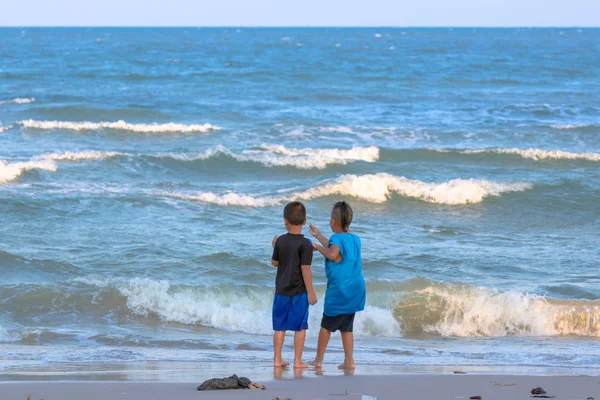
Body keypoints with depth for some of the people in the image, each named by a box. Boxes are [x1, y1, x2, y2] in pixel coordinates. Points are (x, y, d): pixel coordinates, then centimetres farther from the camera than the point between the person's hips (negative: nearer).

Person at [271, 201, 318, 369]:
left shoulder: (280, 241, 0)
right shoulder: (305, 244, -13)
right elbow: (305, 269, -14)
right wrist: (311, 292, -9)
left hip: (281, 291, 4)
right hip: (299, 292, -4)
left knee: (280, 326, 11)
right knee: (300, 327, 3)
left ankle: (277, 359, 13)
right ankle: (298, 360, 4)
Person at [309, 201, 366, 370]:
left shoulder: (336, 239, -14)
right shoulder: (355, 239, 11)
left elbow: (332, 254, -36)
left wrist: (317, 246, -19)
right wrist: (318, 235, 41)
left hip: (338, 291, -6)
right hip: (355, 291, 7)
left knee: (326, 325, 6)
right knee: (347, 327, 11)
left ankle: (319, 359, 12)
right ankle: (349, 361, 6)